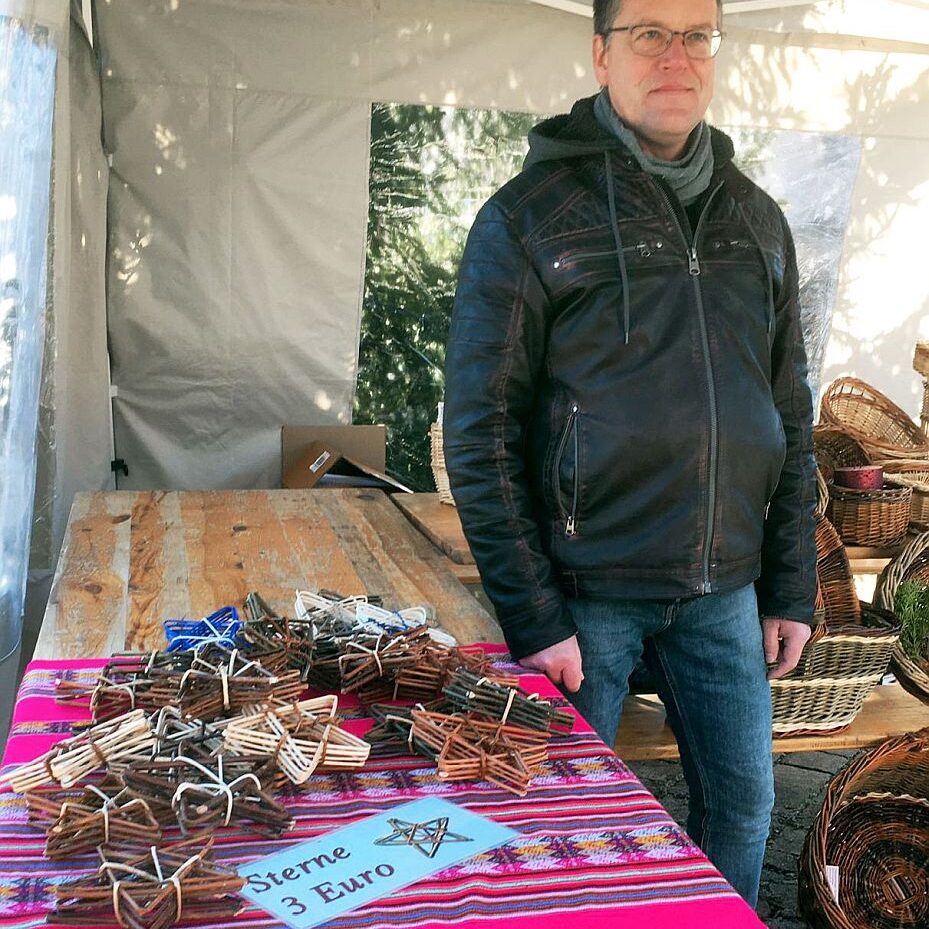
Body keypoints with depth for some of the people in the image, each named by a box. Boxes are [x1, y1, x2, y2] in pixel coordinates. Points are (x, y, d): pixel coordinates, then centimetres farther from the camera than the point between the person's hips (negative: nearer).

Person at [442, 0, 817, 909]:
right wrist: (531, 617, -13)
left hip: (723, 590, 5)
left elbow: (791, 417, 12)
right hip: (585, 586, -4)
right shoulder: (527, 217, -8)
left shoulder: (757, 220, 8)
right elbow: (480, 434, -10)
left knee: (744, 804, 14)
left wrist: (791, 588, 8)